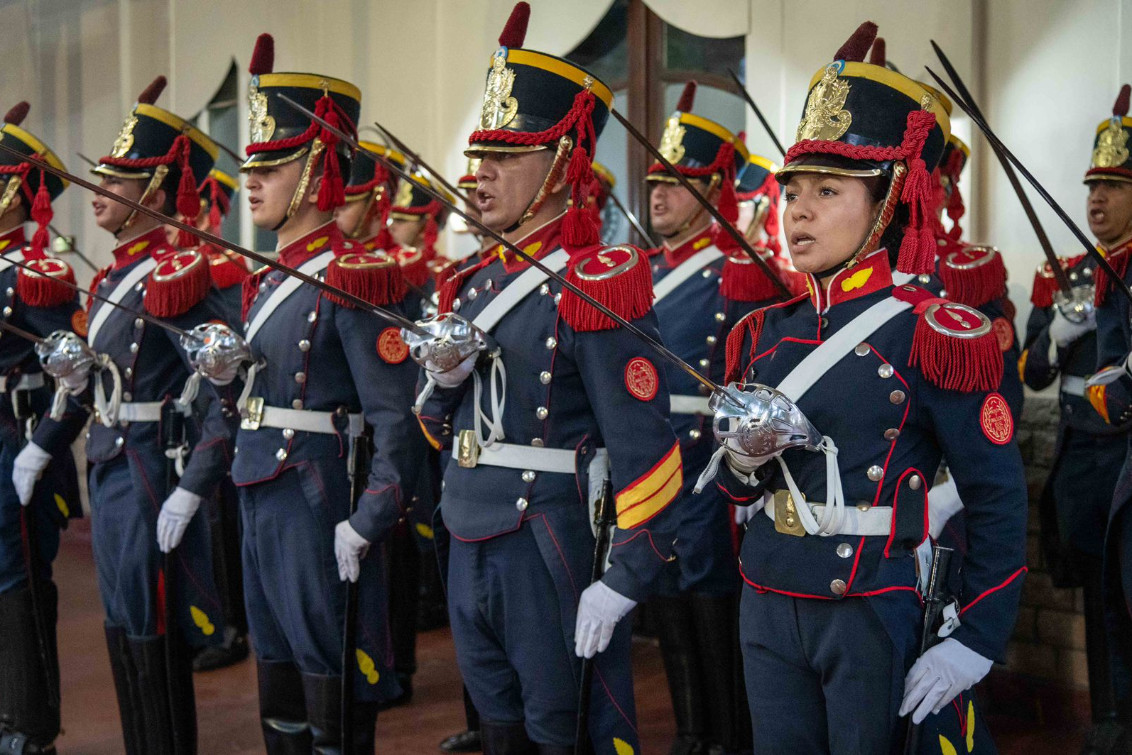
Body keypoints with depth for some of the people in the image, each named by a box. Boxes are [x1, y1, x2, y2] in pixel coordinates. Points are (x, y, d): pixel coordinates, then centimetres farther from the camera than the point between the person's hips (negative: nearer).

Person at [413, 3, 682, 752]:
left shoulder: (598, 284, -13)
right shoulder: (475, 286, 11)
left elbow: (644, 449, -18)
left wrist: (623, 582, -19)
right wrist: (447, 379, -4)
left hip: (551, 552, -7)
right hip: (471, 547, 7)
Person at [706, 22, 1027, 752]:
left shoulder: (937, 335, -12)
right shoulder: (763, 333, 6)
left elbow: (999, 499, -10)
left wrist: (975, 642, -12)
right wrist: (743, 459, -8)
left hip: (875, 616, -5)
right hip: (768, 609, 6)